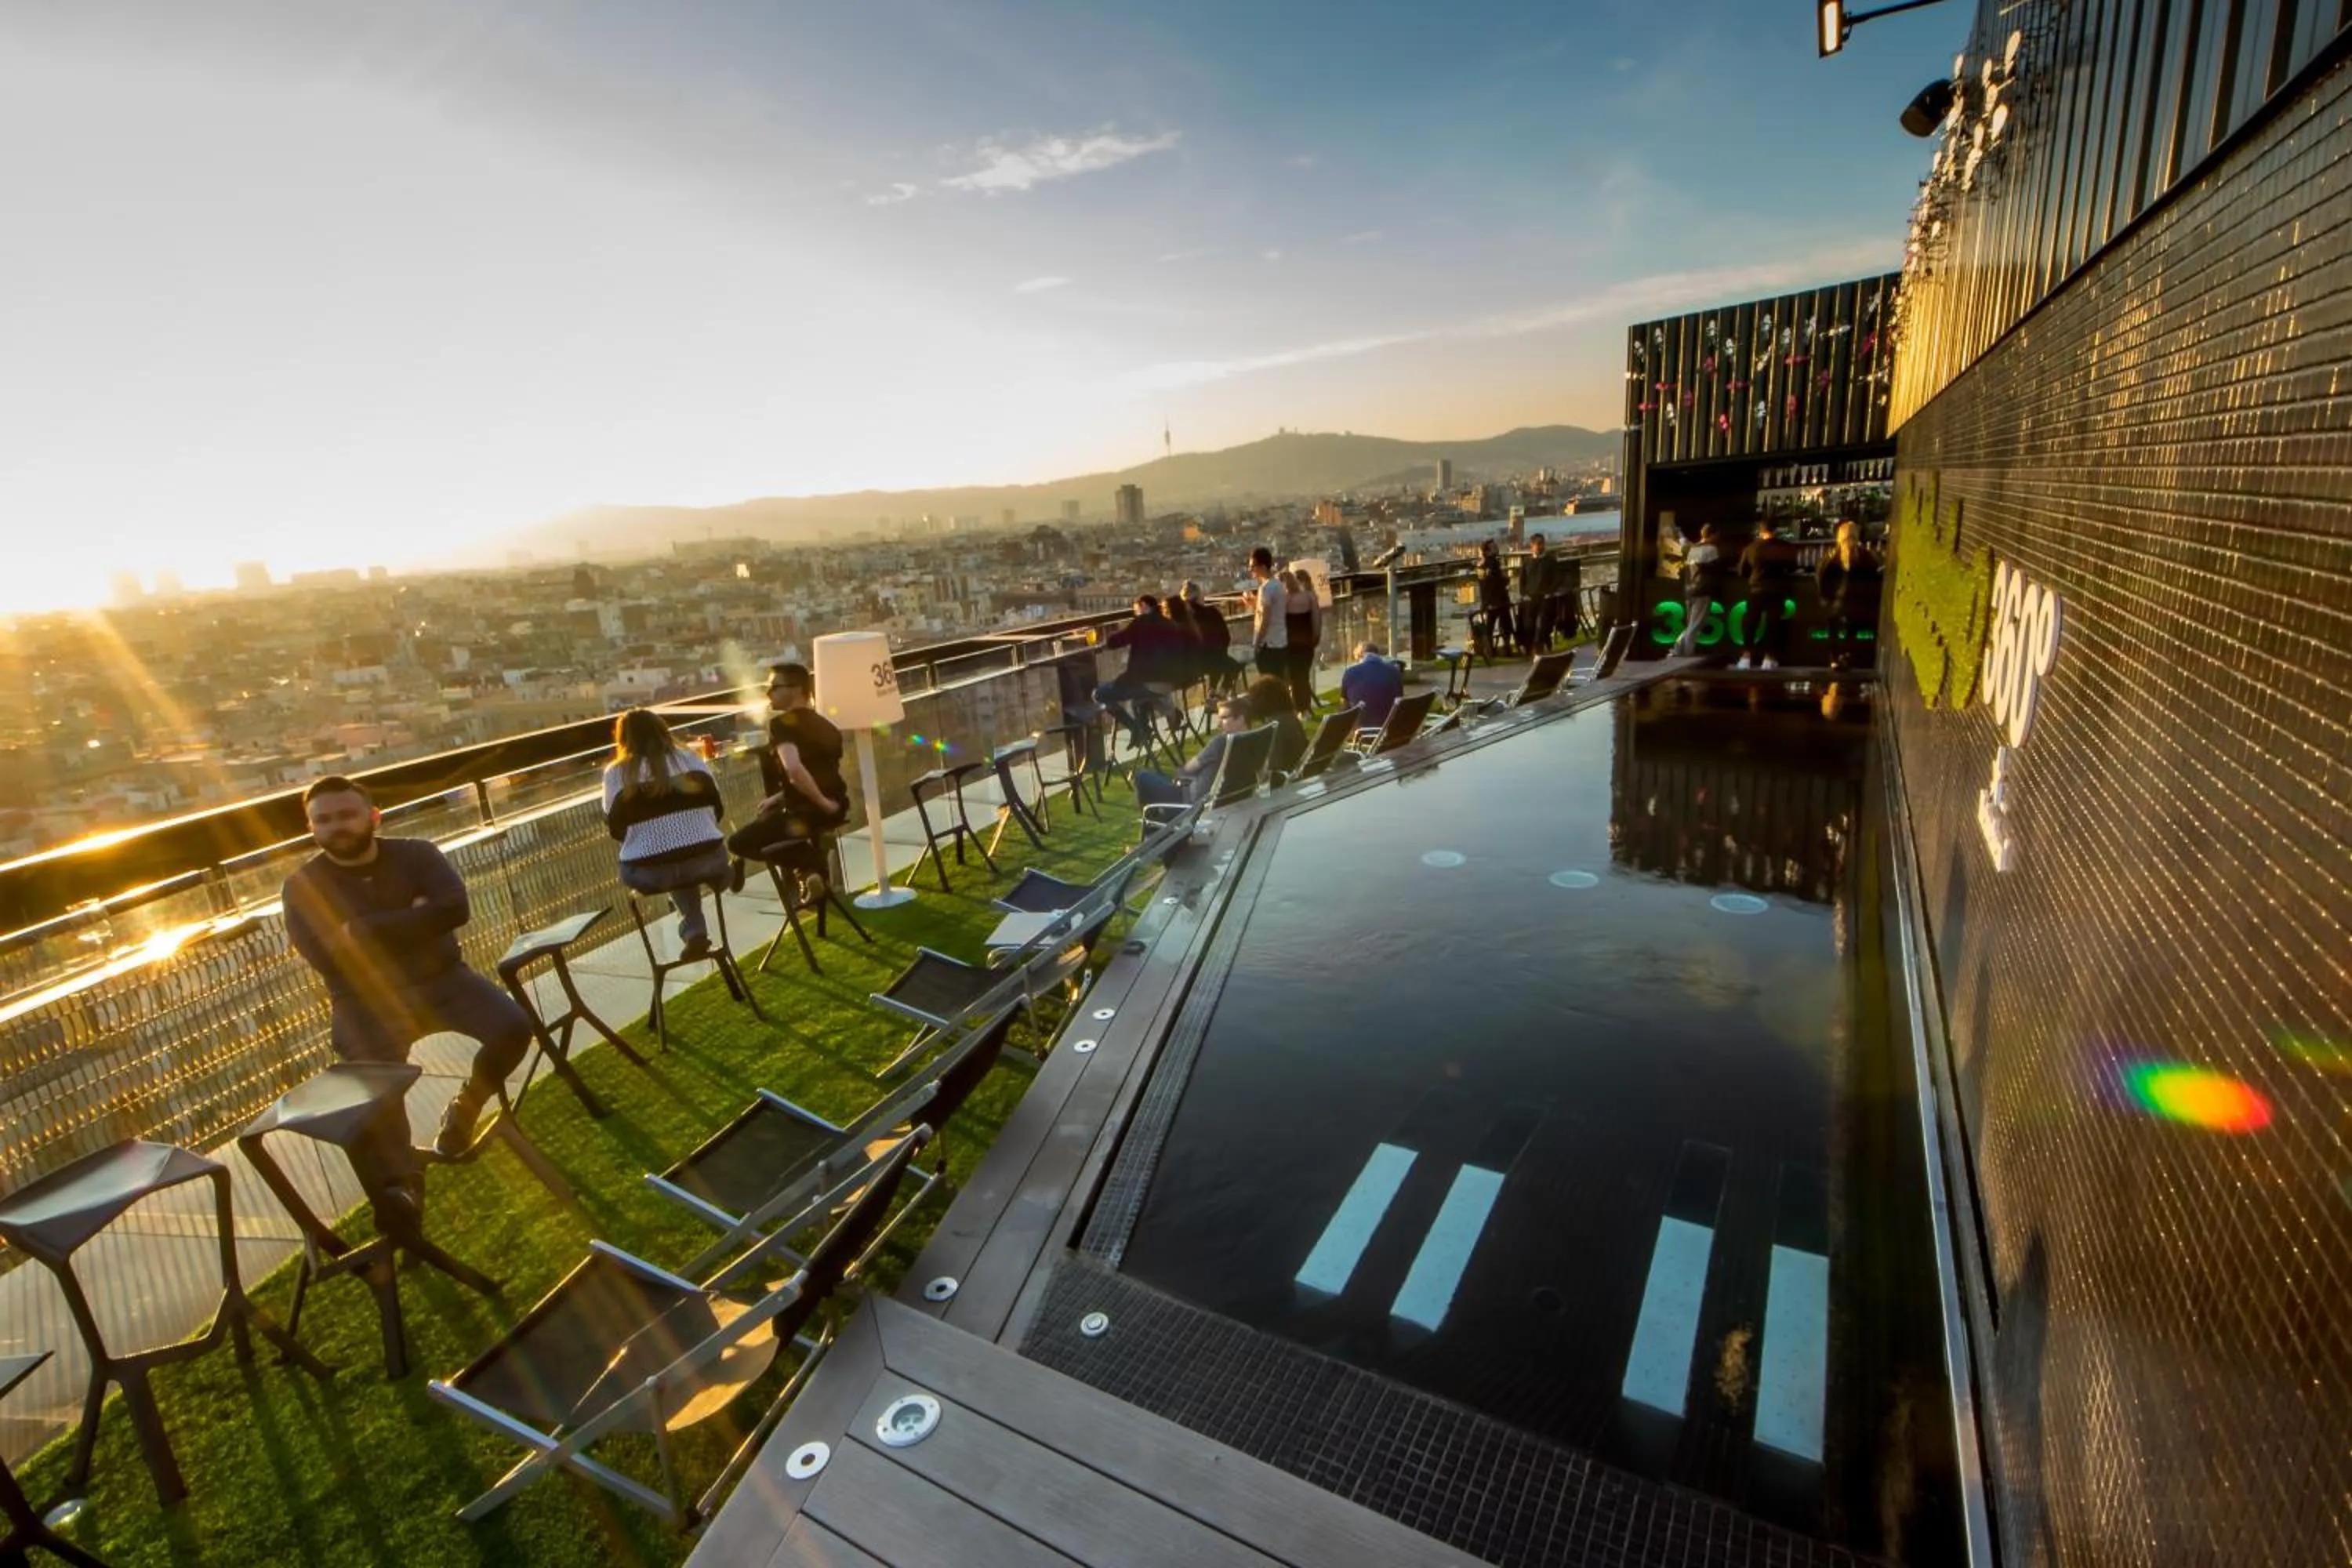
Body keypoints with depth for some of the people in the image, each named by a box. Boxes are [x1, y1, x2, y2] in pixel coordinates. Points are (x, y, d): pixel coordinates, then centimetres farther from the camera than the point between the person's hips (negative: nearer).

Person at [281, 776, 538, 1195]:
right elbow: (327, 956, -15)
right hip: (367, 1000, -1)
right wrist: (413, 919, -12)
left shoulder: (417, 854, 2)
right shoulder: (302, 886, 1)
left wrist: (370, 928, -14)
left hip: (440, 979, 2)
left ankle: (465, 1106, 7)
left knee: (514, 1026, -19)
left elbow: (455, 908, -15)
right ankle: (398, 1184, -20)